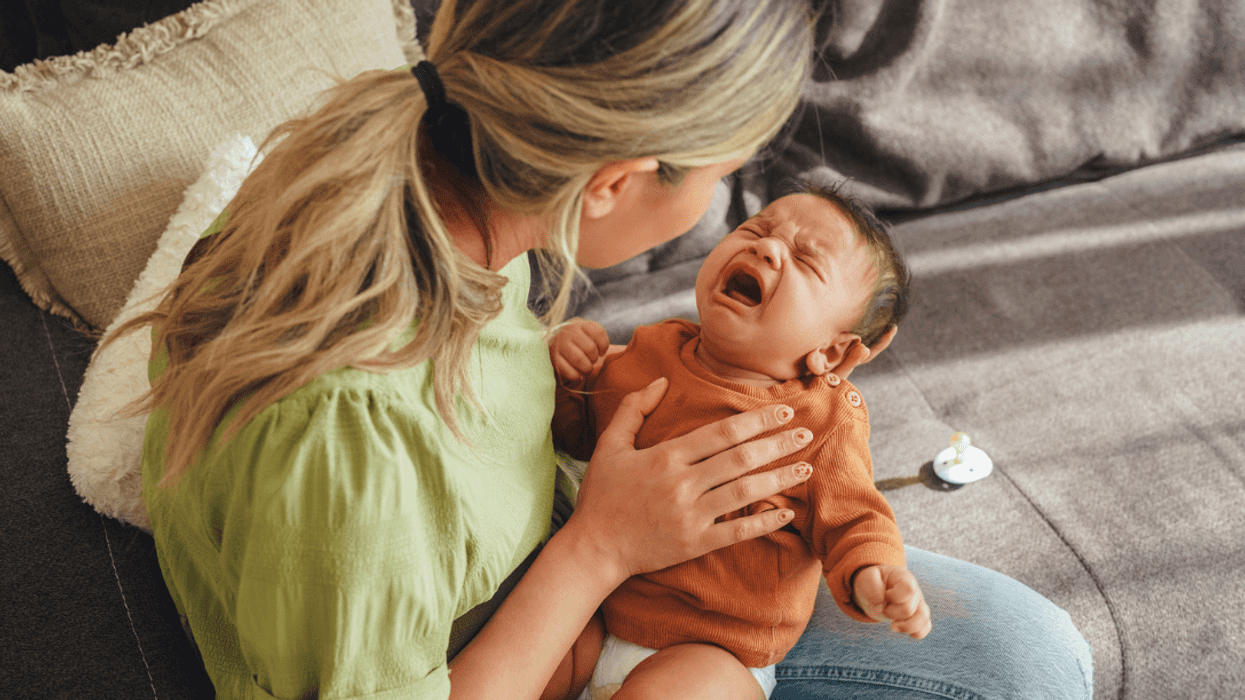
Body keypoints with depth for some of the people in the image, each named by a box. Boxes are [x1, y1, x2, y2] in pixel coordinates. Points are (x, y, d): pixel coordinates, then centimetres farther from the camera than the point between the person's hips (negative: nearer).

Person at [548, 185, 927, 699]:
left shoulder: (826, 423, -13)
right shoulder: (655, 352, -1)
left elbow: (853, 522, -7)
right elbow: (580, 432, 13)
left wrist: (873, 581, -30)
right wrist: (568, 375, -9)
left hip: (711, 653, -5)